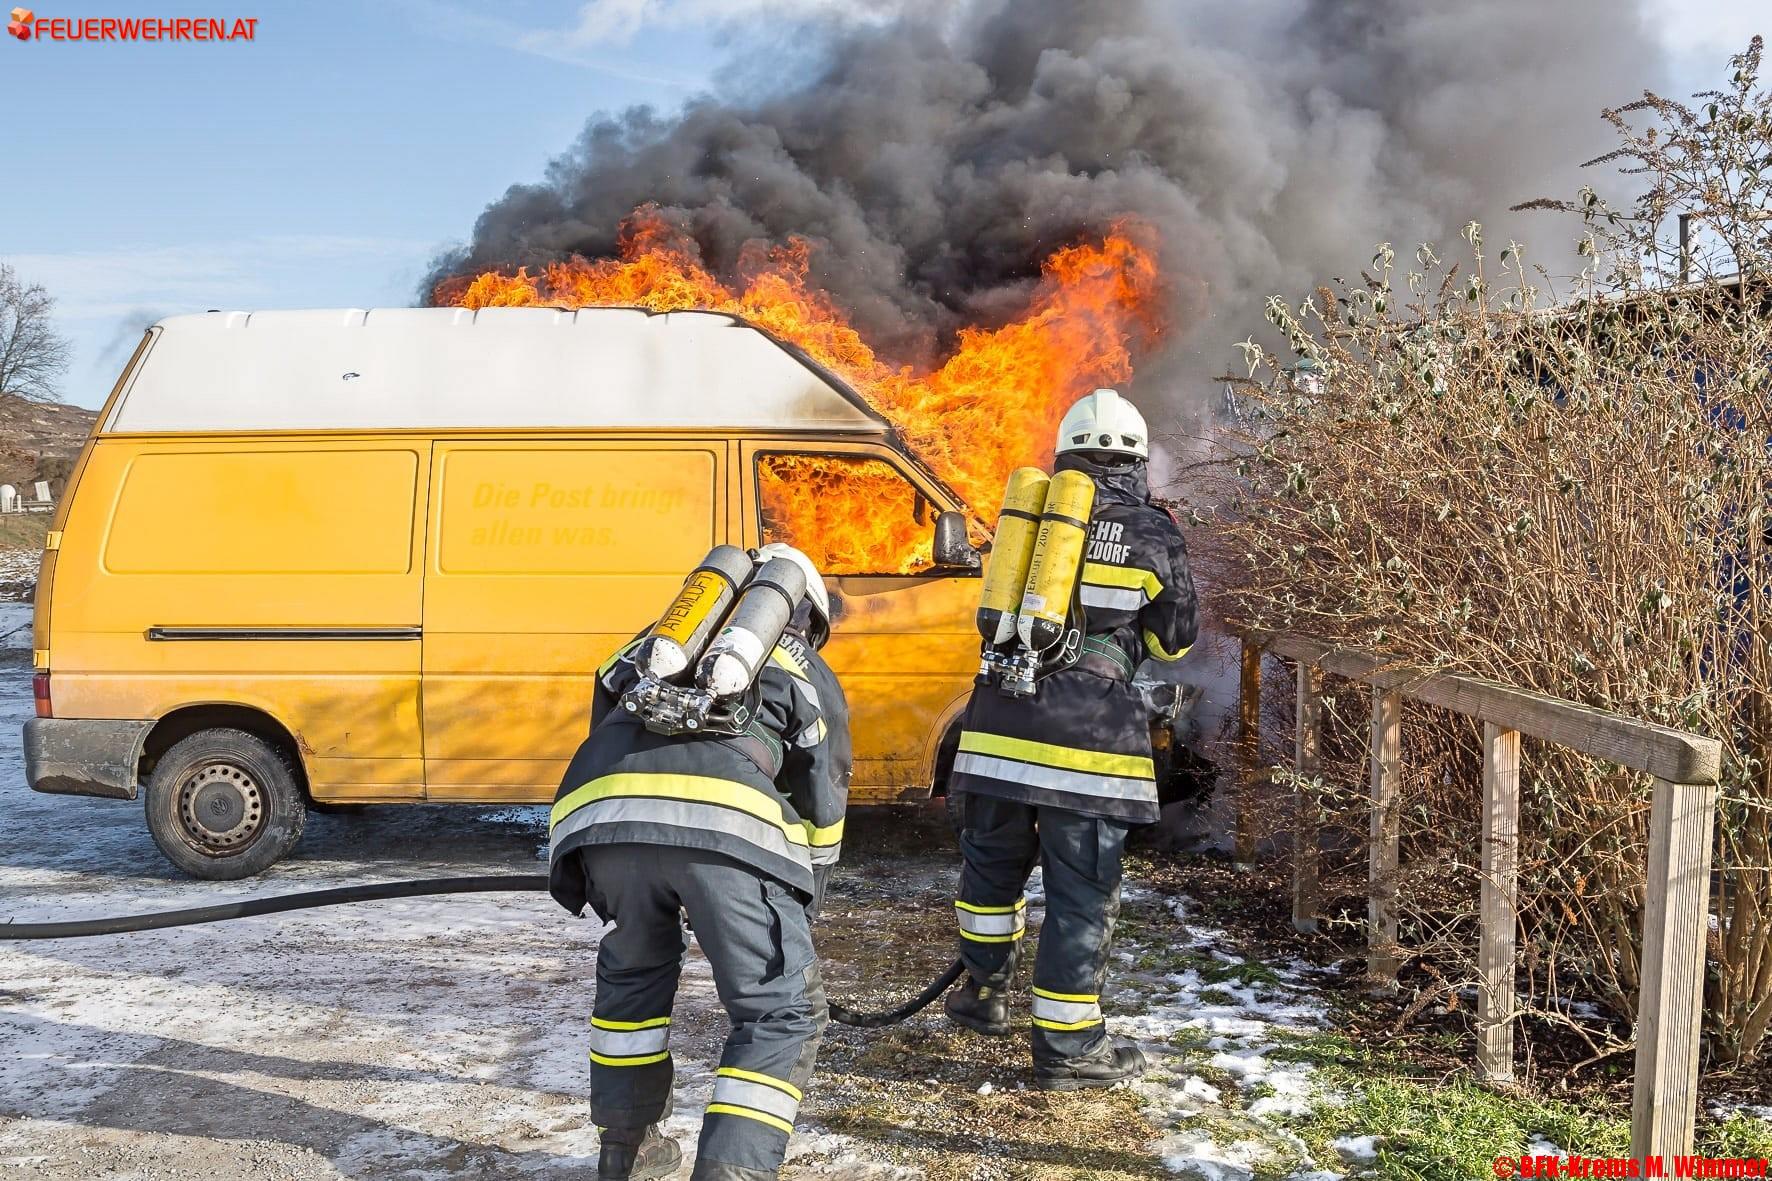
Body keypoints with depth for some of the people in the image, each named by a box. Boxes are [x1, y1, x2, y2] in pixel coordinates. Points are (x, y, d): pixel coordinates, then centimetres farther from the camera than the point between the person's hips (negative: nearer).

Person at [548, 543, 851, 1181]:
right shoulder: (810, 673, 30)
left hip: (598, 813, 4)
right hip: (723, 819, -4)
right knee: (782, 1011, 11)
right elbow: (821, 807, 30)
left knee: (633, 971, 31)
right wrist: (799, 914, 44)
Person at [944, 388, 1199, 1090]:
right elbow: (1175, 641, 13)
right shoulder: (1154, 536, 1)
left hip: (1001, 718, 4)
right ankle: (1066, 1048, 10)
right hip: (1088, 733, -4)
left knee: (993, 858, 22)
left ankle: (983, 996, 38)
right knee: (1082, 888, 4)